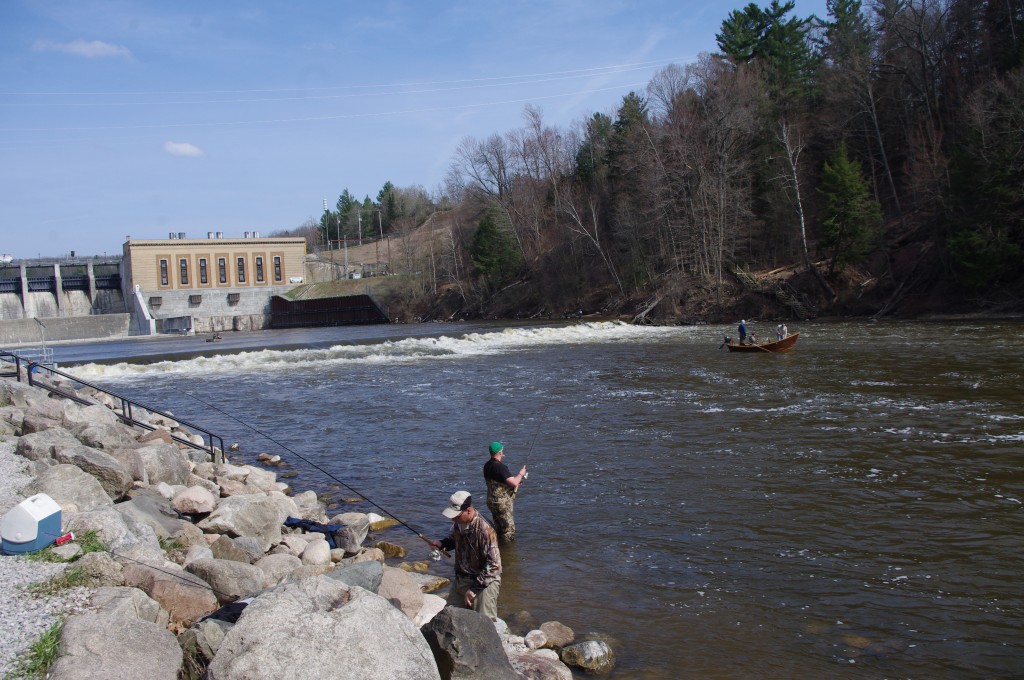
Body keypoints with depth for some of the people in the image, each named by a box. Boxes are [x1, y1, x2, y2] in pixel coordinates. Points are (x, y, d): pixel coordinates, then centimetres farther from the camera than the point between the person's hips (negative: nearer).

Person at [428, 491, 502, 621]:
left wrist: (474, 589, -23)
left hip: (484, 582, -8)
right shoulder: (459, 523, -4)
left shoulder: (484, 531, -28)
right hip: (460, 579, 8)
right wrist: (442, 544, -3)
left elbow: (493, 566, -26)